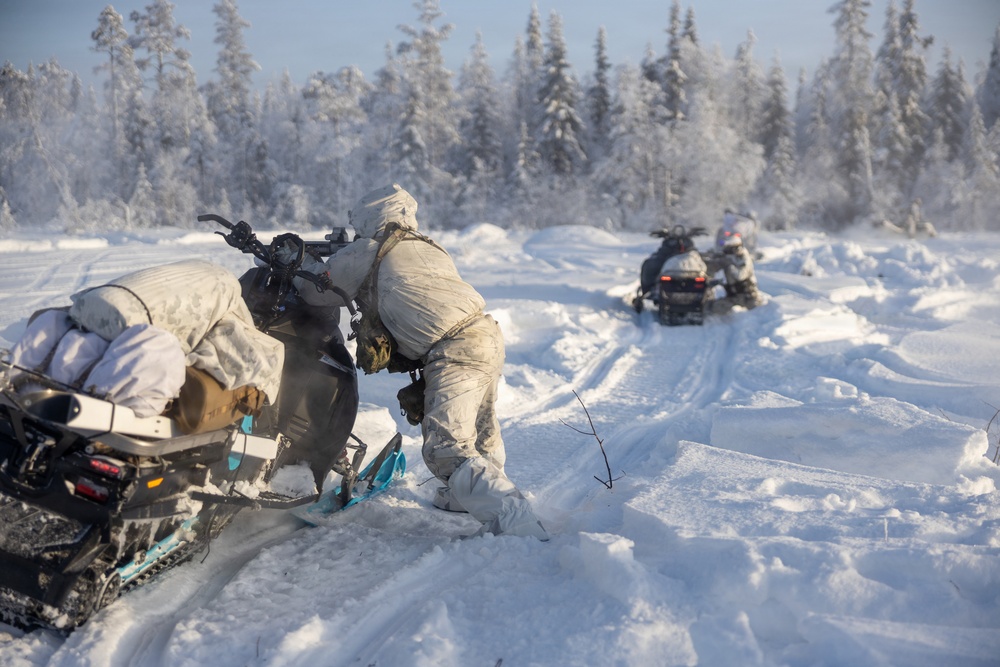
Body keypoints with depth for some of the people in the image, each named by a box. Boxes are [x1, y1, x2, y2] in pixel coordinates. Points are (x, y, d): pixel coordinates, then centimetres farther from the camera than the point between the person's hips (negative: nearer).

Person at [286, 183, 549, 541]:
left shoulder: (366, 252, 2)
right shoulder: (426, 247, 24)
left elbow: (315, 286, 15)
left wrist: (299, 260, 36)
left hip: (455, 351, -9)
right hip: (487, 334, 9)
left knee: (448, 450, -13)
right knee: (478, 431, 26)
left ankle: (518, 524, -22)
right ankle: (466, 495, 46)